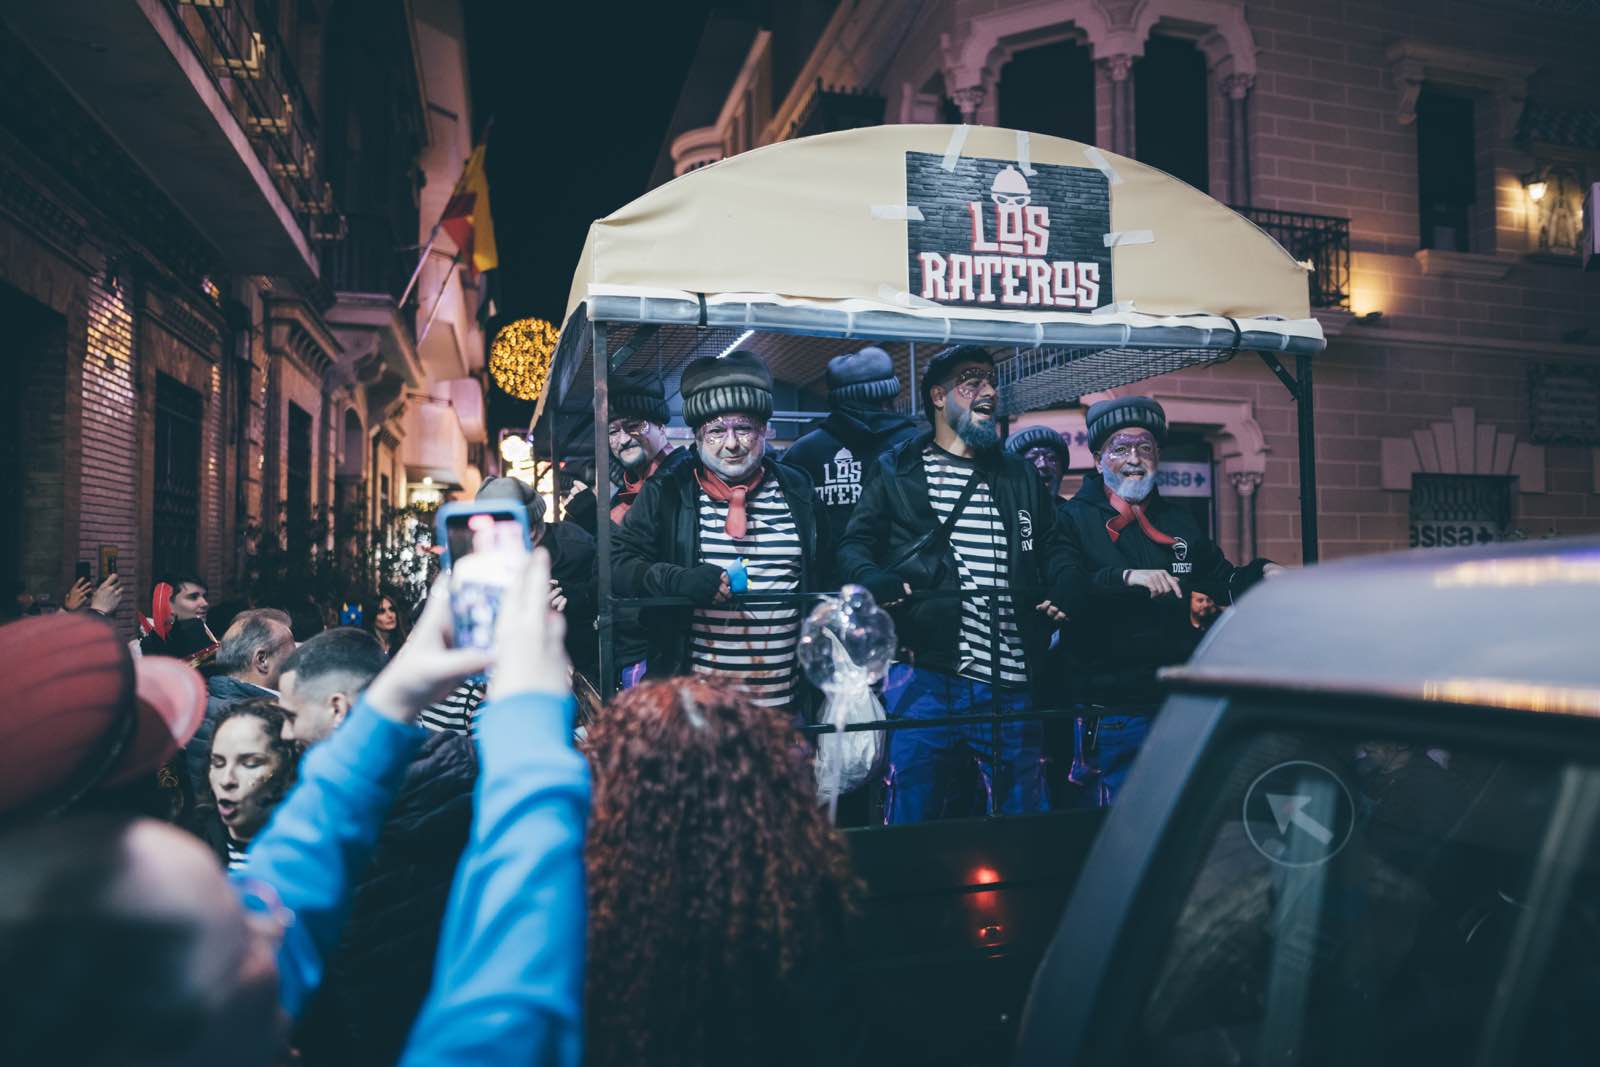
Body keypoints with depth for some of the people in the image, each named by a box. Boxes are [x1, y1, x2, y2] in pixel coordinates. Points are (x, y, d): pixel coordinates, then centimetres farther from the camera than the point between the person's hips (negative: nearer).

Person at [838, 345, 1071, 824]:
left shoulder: (1020, 477, 19)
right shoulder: (898, 472, 8)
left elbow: (1051, 549, 21)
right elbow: (855, 544, 4)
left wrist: (1067, 588, 0)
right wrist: (872, 579, -17)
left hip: (1011, 682, 4)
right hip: (924, 673, -3)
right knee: (912, 821, 1)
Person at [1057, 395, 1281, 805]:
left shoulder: (1180, 524, 13)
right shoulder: (1074, 520, -6)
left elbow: (1225, 583, 23)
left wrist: (1262, 571, 4)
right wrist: (1126, 577, -33)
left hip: (1178, 707, 5)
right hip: (1108, 716, -5)